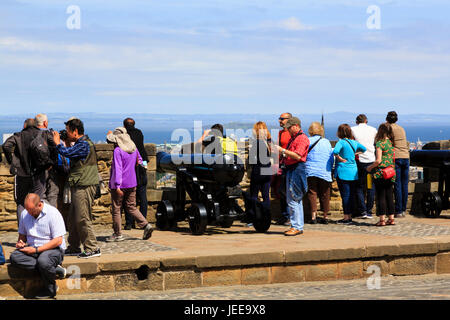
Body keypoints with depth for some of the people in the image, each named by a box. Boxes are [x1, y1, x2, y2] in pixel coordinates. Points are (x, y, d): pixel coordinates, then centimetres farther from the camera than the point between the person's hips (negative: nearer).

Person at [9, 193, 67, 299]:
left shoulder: (53, 213, -12)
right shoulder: (25, 214, 6)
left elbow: (58, 241, -16)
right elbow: (22, 234, 22)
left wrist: (36, 250, -20)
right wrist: (20, 242, -4)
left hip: (53, 249, -6)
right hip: (32, 249, 6)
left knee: (43, 261, -39)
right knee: (14, 257, -24)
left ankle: (50, 289, -9)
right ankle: (55, 269, -24)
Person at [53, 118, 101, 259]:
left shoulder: (84, 144, -15)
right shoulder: (80, 143, 18)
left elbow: (67, 153, -24)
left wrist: (57, 142, -7)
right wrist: (67, 143, 12)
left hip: (84, 187, -11)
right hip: (78, 186, 11)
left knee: (82, 219, -9)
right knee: (73, 219, 14)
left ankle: (92, 249, -5)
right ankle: (74, 248, 22)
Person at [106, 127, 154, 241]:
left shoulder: (118, 151, -17)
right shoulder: (134, 148, 5)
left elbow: (117, 168, -21)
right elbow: (139, 161, 22)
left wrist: (117, 185, -23)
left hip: (119, 185, -7)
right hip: (131, 183, 7)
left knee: (116, 209, 5)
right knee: (131, 207, 15)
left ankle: (118, 234, 10)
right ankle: (146, 225, -1)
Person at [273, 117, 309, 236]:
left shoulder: (302, 138, -11)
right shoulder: (293, 138, 20)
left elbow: (298, 156, -21)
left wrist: (283, 150, -19)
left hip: (297, 169, -10)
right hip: (290, 170, 10)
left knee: (293, 200, -11)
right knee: (290, 199, 12)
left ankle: (296, 227, -9)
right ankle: (298, 226, 17)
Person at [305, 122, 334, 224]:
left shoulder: (308, 141, -3)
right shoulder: (327, 142, 6)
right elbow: (332, 159, 10)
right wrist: (329, 169, 22)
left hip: (311, 171, -2)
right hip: (325, 172, 2)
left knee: (312, 193, 2)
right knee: (324, 195, 8)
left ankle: (313, 216, -7)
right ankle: (325, 216, 11)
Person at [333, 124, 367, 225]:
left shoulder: (341, 142, -11)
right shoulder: (354, 142, 9)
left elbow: (335, 151, -30)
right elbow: (364, 149, 25)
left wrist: (340, 159, -14)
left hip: (343, 172, -6)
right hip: (354, 172, 6)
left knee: (345, 195, -3)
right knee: (352, 195, 10)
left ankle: (346, 217, -2)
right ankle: (350, 216, 16)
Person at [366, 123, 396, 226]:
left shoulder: (380, 143, -12)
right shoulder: (391, 143, 9)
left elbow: (378, 160, -16)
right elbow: (392, 159, 13)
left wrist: (370, 167, -2)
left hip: (380, 173, -6)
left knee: (381, 196, -1)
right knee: (389, 195, 11)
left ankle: (382, 219, -1)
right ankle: (391, 218, 14)